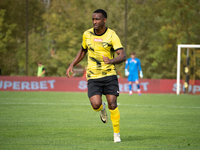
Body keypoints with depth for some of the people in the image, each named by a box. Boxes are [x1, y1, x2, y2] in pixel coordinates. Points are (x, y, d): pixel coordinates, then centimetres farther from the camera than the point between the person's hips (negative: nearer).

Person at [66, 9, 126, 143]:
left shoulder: (112, 35, -8)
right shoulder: (87, 34, 4)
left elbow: (123, 56, -16)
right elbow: (83, 51, 23)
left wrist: (111, 61, -36)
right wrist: (72, 65, 13)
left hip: (109, 75, -2)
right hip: (93, 76, 2)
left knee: (112, 104, -9)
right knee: (96, 105, -17)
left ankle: (117, 134, 7)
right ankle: (102, 109, 22)